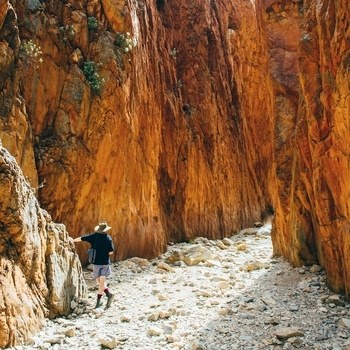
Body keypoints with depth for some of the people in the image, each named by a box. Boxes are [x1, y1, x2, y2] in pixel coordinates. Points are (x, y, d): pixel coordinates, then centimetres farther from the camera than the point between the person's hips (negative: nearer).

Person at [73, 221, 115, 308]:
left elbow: (81, 238, 4)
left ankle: (109, 294, 0)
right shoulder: (108, 238, -5)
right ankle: (99, 300, 7)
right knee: (102, 281, 6)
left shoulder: (94, 236, -5)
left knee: (100, 281, 9)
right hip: (105, 262, 1)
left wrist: (72, 240, 21)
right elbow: (111, 252, -6)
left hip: (96, 262, -1)